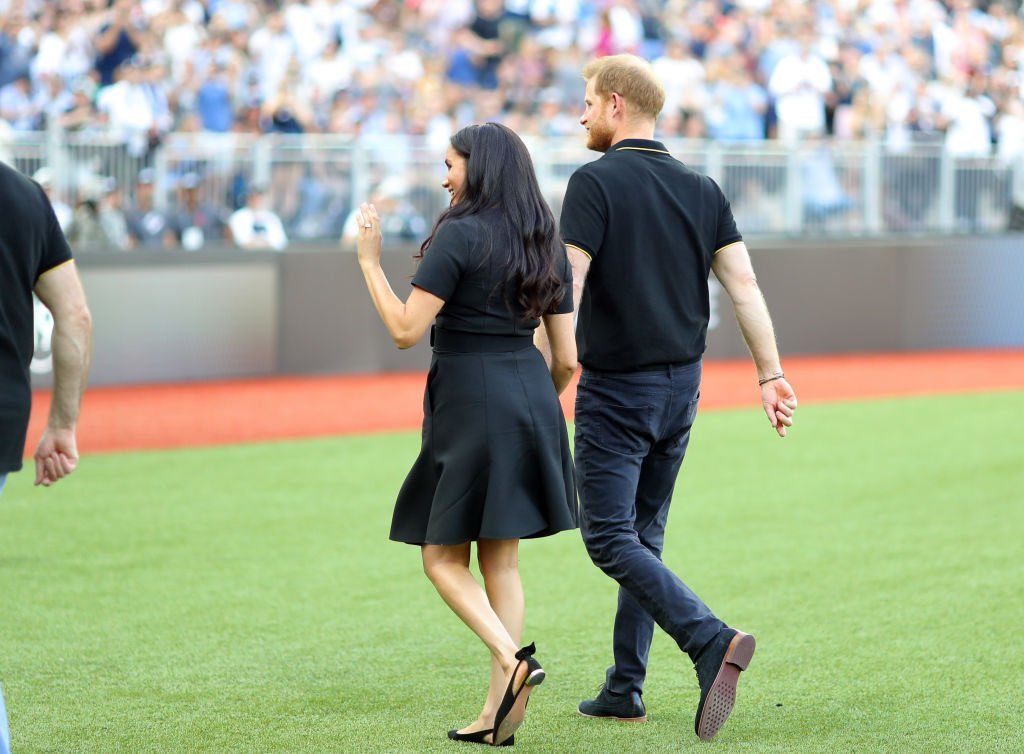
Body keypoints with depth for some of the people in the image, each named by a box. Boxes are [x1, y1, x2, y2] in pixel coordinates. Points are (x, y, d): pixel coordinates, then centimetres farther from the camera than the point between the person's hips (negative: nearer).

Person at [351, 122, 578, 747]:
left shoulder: (461, 234, -11)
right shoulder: (547, 244, 9)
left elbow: (406, 330, -15)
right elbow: (567, 357, 9)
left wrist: (370, 262, -5)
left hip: (470, 398, -7)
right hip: (530, 397, 7)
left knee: (444, 558, 4)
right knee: (501, 558, 10)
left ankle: (513, 659, -18)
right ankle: (498, 712, 7)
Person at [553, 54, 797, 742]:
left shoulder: (595, 183, -11)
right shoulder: (702, 189, 7)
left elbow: (566, 290, -17)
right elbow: (744, 285, 3)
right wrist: (772, 375, 4)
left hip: (616, 389, -7)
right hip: (681, 387, 7)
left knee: (610, 539, -6)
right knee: (644, 535, 15)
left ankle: (711, 640, -25)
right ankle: (625, 690, 16)